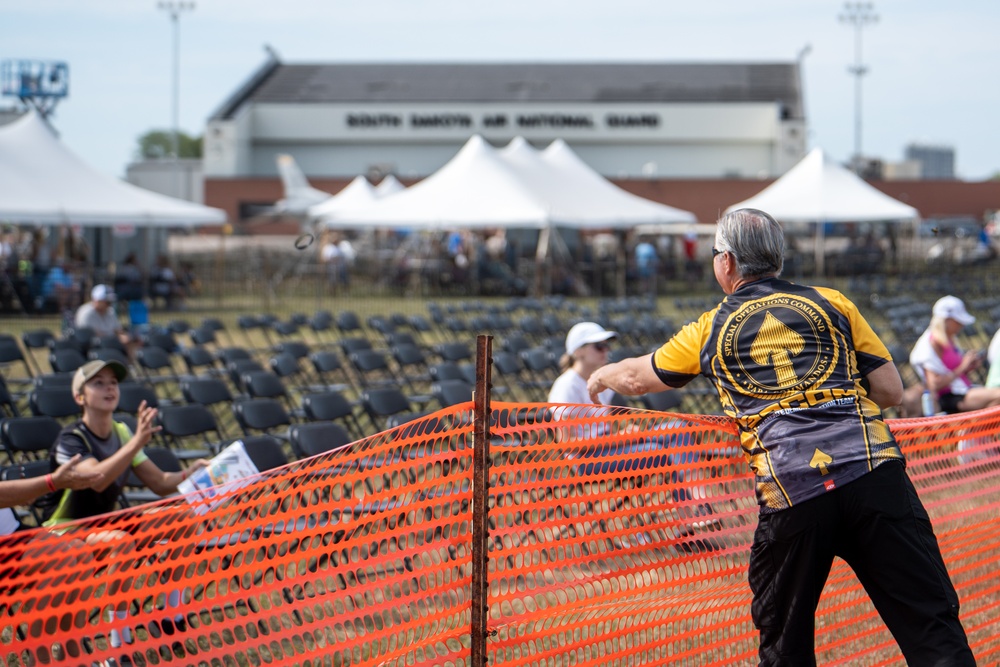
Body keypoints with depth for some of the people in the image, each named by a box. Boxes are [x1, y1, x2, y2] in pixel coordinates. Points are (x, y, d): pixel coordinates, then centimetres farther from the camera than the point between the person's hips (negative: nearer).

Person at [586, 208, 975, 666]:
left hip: (791, 495, 0)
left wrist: (602, 376, 57)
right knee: (931, 627, -4)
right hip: (873, 472, 0)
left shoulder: (712, 330, 18)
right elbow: (891, 391, 15)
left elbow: (636, 377, 35)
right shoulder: (831, 303, 17)